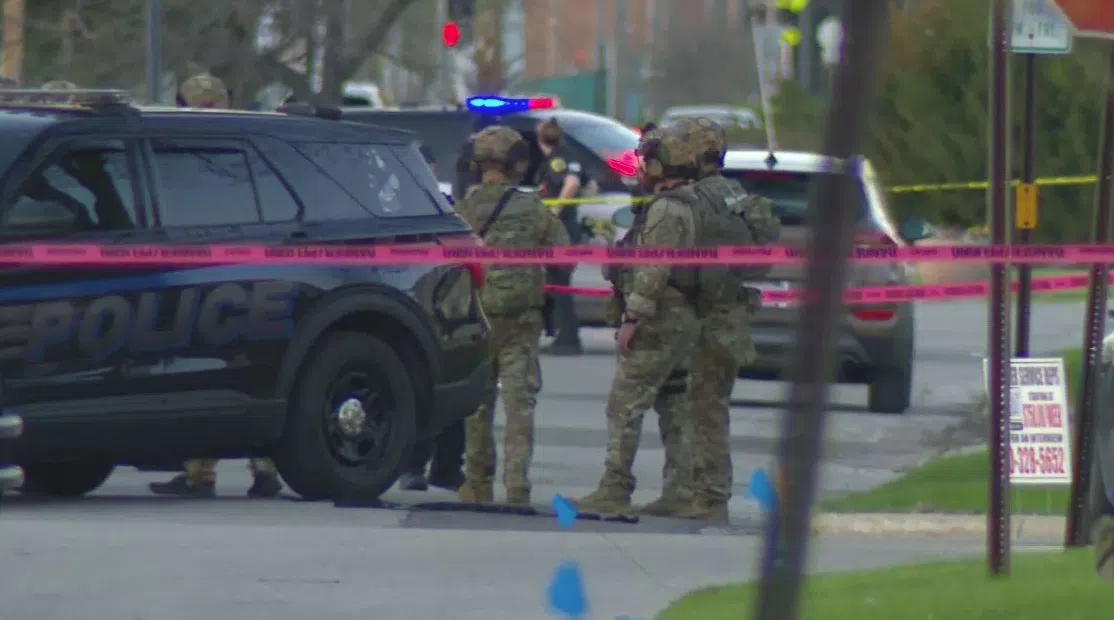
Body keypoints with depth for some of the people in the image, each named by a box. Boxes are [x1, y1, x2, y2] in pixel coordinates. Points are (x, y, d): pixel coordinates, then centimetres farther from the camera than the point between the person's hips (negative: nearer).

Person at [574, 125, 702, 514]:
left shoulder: (666, 210, -15)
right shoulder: (687, 206, 17)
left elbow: (654, 270, -22)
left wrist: (633, 318, -20)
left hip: (658, 322, -10)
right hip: (682, 320, 10)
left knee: (625, 405, -9)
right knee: (676, 407, 11)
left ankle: (615, 489, -11)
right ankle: (683, 489, 11)